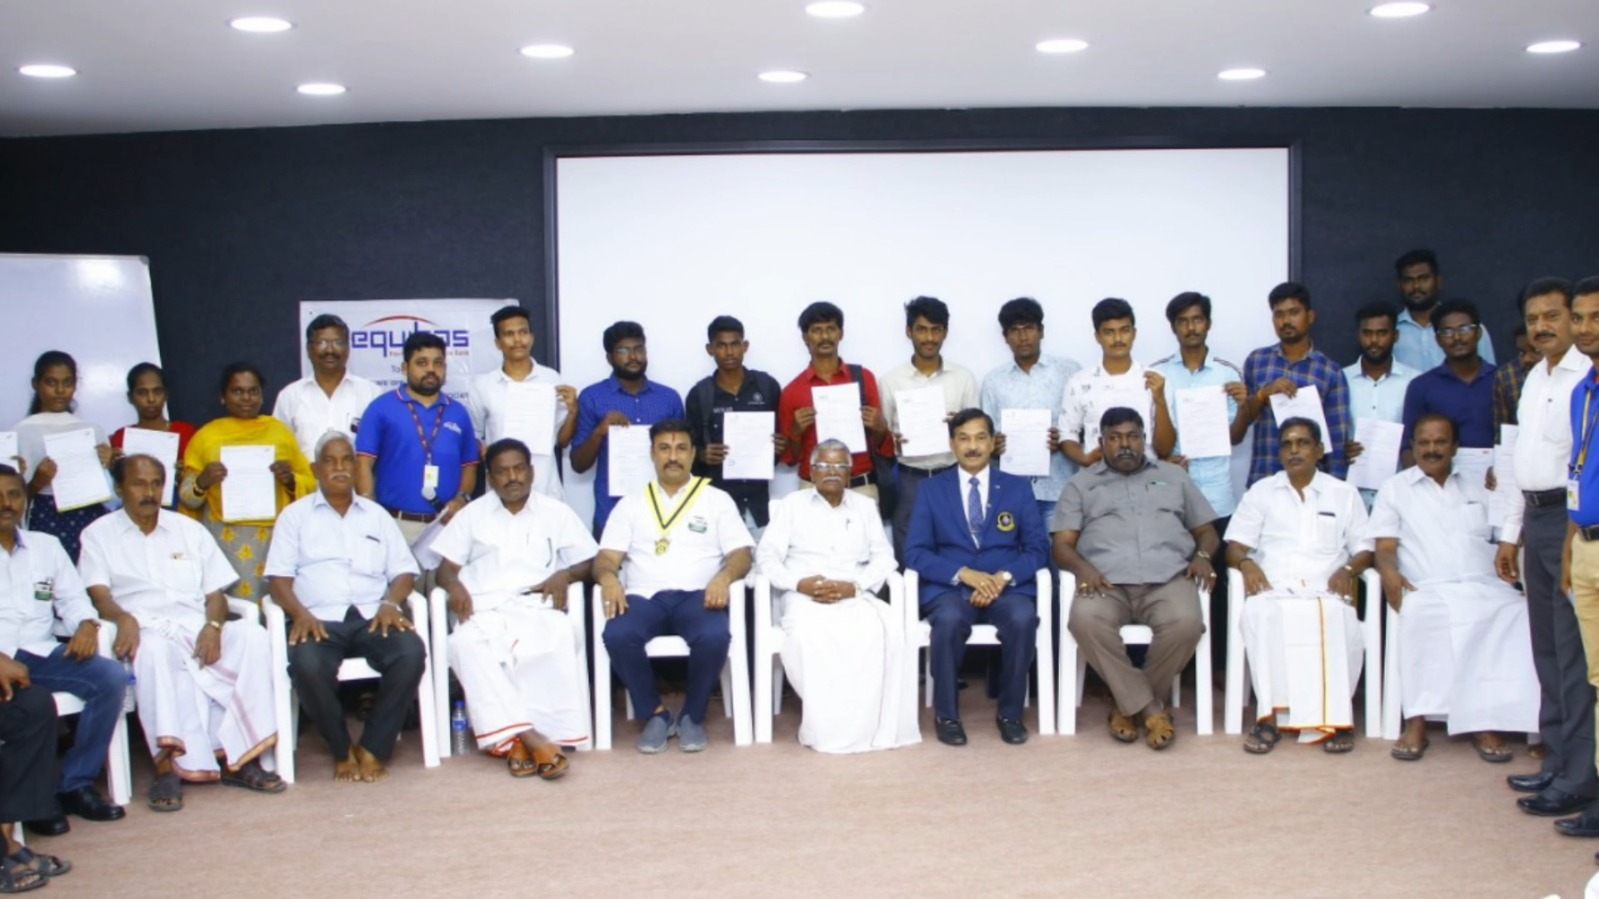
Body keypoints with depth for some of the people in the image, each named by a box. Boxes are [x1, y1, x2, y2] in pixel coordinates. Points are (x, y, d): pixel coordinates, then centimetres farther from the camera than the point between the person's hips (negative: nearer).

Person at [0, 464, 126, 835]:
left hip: (42, 654, 5)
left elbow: (72, 596, 18)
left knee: (111, 677, -20)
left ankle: (76, 785, -11)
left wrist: (86, 625, -7)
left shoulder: (46, 545, 20)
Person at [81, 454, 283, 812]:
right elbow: (98, 595, -3)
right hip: (145, 630, -3)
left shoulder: (190, 530, 21)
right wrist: (124, 618, -26)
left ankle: (238, 755, -25)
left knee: (252, 635, -27)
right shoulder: (99, 534, 12)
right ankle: (167, 765, -41)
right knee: (153, 649, -39)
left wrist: (213, 626, -8)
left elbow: (215, 593, 14)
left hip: (197, 628, 3)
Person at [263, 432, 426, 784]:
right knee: (307, 665, -36)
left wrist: (391, 603, -7)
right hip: (319, 620, -2)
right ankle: (342, 751, -12)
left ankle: (373, 749, -17)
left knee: (412, 652, -30)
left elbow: (404, 571, 15)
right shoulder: (295, 515, 16)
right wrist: (300, 613, -14)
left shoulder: (377, 515, 23)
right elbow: (278, 577, 6)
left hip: (372, 618, 2)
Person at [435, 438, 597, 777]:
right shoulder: (472, 514, 22)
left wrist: (565, 575, -6)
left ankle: (515, 740, -38)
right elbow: (446, 567, 17)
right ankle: (529, 737, -41)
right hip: (485, 608, 1)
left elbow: (588, 561, 16)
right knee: (466, 645, -36)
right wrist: (455, 585, -6)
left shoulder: (557, 512, 20)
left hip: (537, 605, -1)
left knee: (561, 638, -38)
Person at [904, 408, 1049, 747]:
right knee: (950, 620, -35)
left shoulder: (1019, 488, 13)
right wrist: (964, 574, -16)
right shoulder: (931, 489, 10)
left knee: (1023, 618, -33)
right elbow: (916, 552, 0)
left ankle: (1010, 713, -13)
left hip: (1006, 587, 1)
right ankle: (947, 715, -16)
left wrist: (1004, 577, -15)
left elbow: (1038, 549, 5)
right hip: (949, 587, -1)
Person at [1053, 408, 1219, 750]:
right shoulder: (1082, 484, 20)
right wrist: (1082, 566, -13)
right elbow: (1062, 546, 10)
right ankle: (1150, 708, -21)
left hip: (1168, 579, 1)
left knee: (1187, 622, -33)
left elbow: (1207, 532, 24)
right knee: (1085, 619, -35)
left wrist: (1203, 555, 0)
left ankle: (1130, 704, -11)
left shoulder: (1174, 476, 25)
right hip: (1107, 582, -1)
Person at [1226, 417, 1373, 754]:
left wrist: (1348, 570, -8)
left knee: (1337, 620, -37)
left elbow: (1364, 549, 14)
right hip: (1273, 588, 0)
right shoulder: (1261, 492, 19)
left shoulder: (1344, 494, 20)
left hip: (1326, 590, 0)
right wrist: (1246, 563, -11)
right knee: (1260, 615, -37)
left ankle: (1332, 715, -30)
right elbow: (1235, 545, 12)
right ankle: (1271, 713, -37)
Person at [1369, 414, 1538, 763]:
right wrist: (1389, 572, -14)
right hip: (1428, 590, -3)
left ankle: (1485, 720, -28)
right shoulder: (1395, 489, 18)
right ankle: (1417, 720, -32)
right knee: (1422, 615, -38)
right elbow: (1385, 546, 6)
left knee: (1516, 612, -30)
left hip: (1484, 586, 3)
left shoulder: (1478, 489, 27)